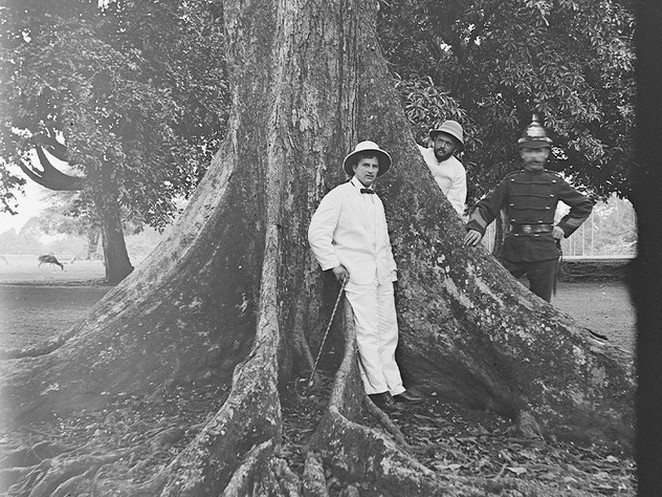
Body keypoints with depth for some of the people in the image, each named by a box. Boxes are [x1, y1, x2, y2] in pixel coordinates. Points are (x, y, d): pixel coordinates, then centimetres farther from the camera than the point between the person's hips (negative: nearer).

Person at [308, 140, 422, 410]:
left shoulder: (377, 200, 19)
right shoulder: (339, 196, -4)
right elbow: (316, 234, -9)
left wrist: (391, 266, 19)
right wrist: (334, 264, -12)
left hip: (382, 275, 7)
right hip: (357, 275, -7)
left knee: (389, 330, 7)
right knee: (367, 331, -9)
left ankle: (394, 387, 14)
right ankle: (377, 389, -2)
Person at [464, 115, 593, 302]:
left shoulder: (555, 183, 7)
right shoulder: (510, 181, 8)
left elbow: (585, 204, 18)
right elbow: (486, 207, 3)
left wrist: (564, 227, 9)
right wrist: (476, 228, -16)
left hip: (544, 251, -1)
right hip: (513, 248, 1)